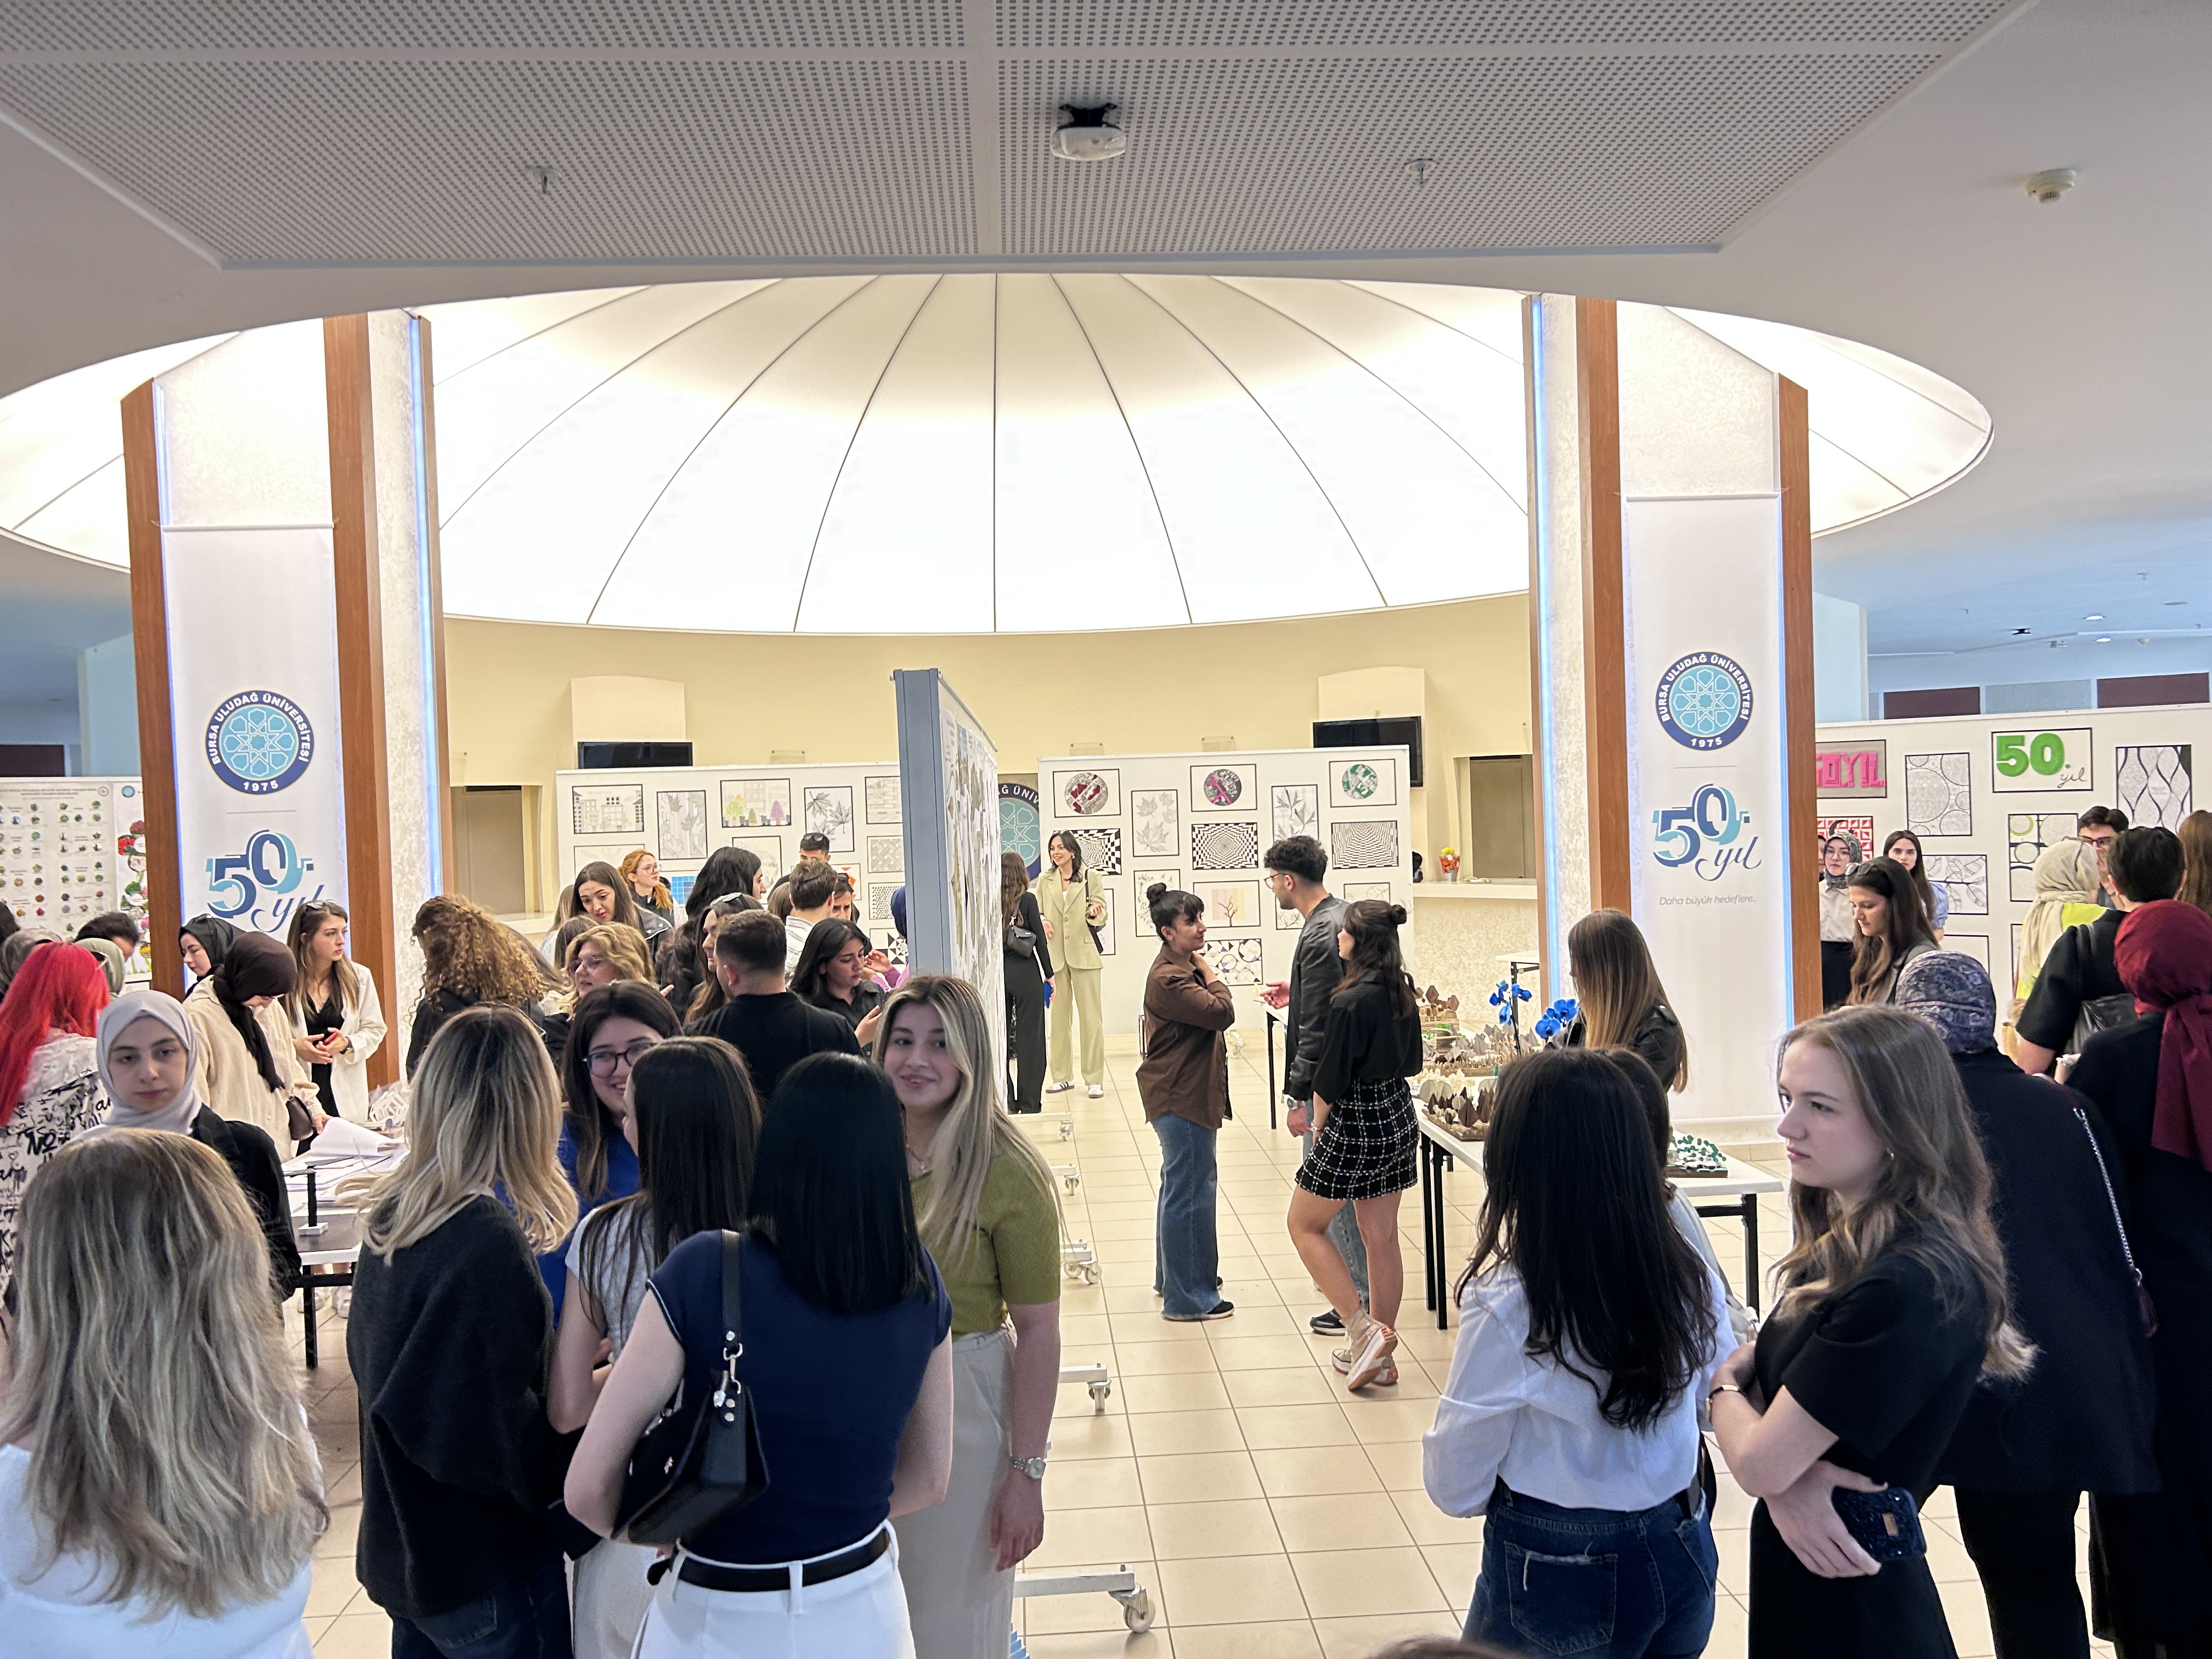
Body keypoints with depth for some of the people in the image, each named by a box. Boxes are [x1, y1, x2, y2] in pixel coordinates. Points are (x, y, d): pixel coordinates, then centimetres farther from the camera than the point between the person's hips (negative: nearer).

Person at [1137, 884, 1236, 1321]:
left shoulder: (1185, 968, 13)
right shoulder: (1168, 978, -21)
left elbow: (1214, 1017, 20)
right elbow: (1222, 1013, -26)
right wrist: (1211, 974, -13)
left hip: (1188, 1094, 12)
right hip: (1180, 1098, -12)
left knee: (1183, 1187, 21)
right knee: (1189, 1194, -5)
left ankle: (1173, 1278, 35)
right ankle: (1187, 1298, 4)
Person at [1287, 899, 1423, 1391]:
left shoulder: (1351, 1002, -22)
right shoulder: (1402, 993, 3)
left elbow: (1330, 1077, -16)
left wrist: (1319, 1125, 0)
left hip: (1355, 1123, -8)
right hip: (1398, 1117, 8)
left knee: (1305, 1225, 9)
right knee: (1381, 1237, 14)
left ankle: (1363, 1330, 2)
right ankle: (1379, 1354, 23)